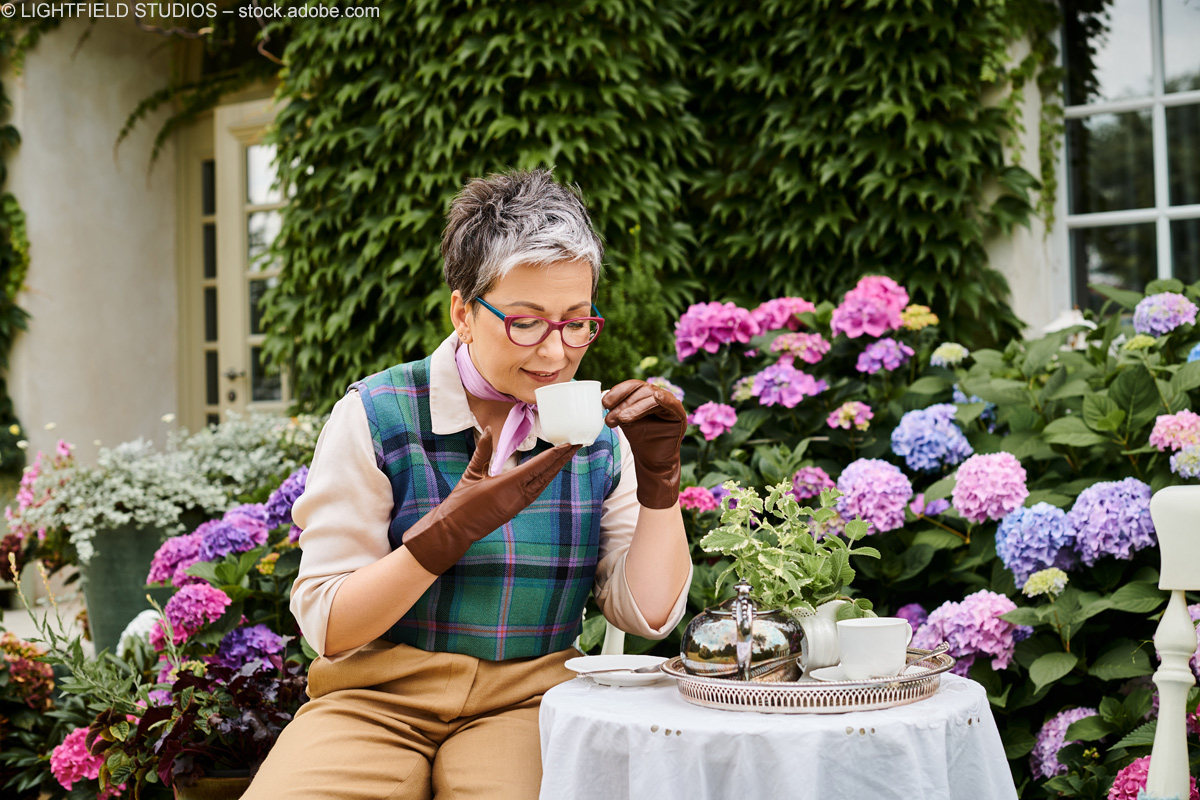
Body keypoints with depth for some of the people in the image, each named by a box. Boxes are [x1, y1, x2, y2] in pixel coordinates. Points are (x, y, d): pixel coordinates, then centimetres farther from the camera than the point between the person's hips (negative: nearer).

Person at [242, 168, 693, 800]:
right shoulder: (376, 416, -4)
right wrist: (450, 530, -21)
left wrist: (660, 474, -7)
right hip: (380, 698, -1)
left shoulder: (599, 433, 6)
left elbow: (649, 615, 4)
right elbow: (326, 627, -8)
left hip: (526, 703, 2)